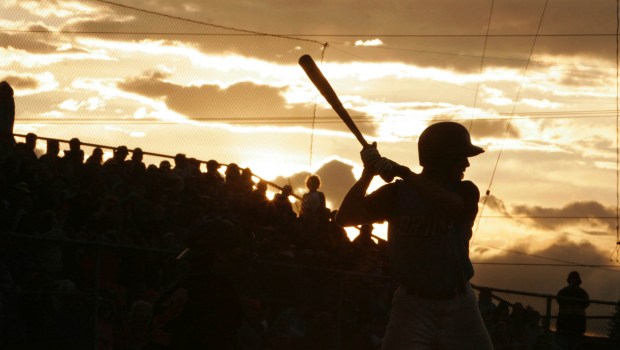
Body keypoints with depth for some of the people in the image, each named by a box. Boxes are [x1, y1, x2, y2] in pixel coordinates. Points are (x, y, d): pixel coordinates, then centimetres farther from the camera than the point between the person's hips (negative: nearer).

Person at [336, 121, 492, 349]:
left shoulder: (466, 192, 1)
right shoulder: (397, 193, -2)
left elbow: (451, 205, -24)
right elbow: (345, 218, -12)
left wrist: (404, 173, -32)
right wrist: (368, 173, -24)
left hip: (458, 305, 2)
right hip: (413, 305, -2)